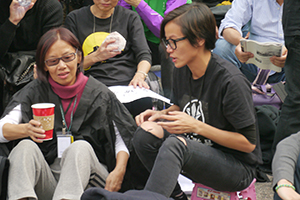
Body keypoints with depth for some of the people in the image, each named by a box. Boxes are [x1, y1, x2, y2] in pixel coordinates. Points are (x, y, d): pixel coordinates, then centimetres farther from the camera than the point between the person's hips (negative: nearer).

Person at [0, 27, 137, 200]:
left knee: (81, 147, -31)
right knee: (26, 146, -25)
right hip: (47, 177, 1)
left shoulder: (98, 93, 7)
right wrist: (26, 129, -25)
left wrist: (119, 171, -11)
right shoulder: (35, 92, 9)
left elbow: (124, 135, 7)